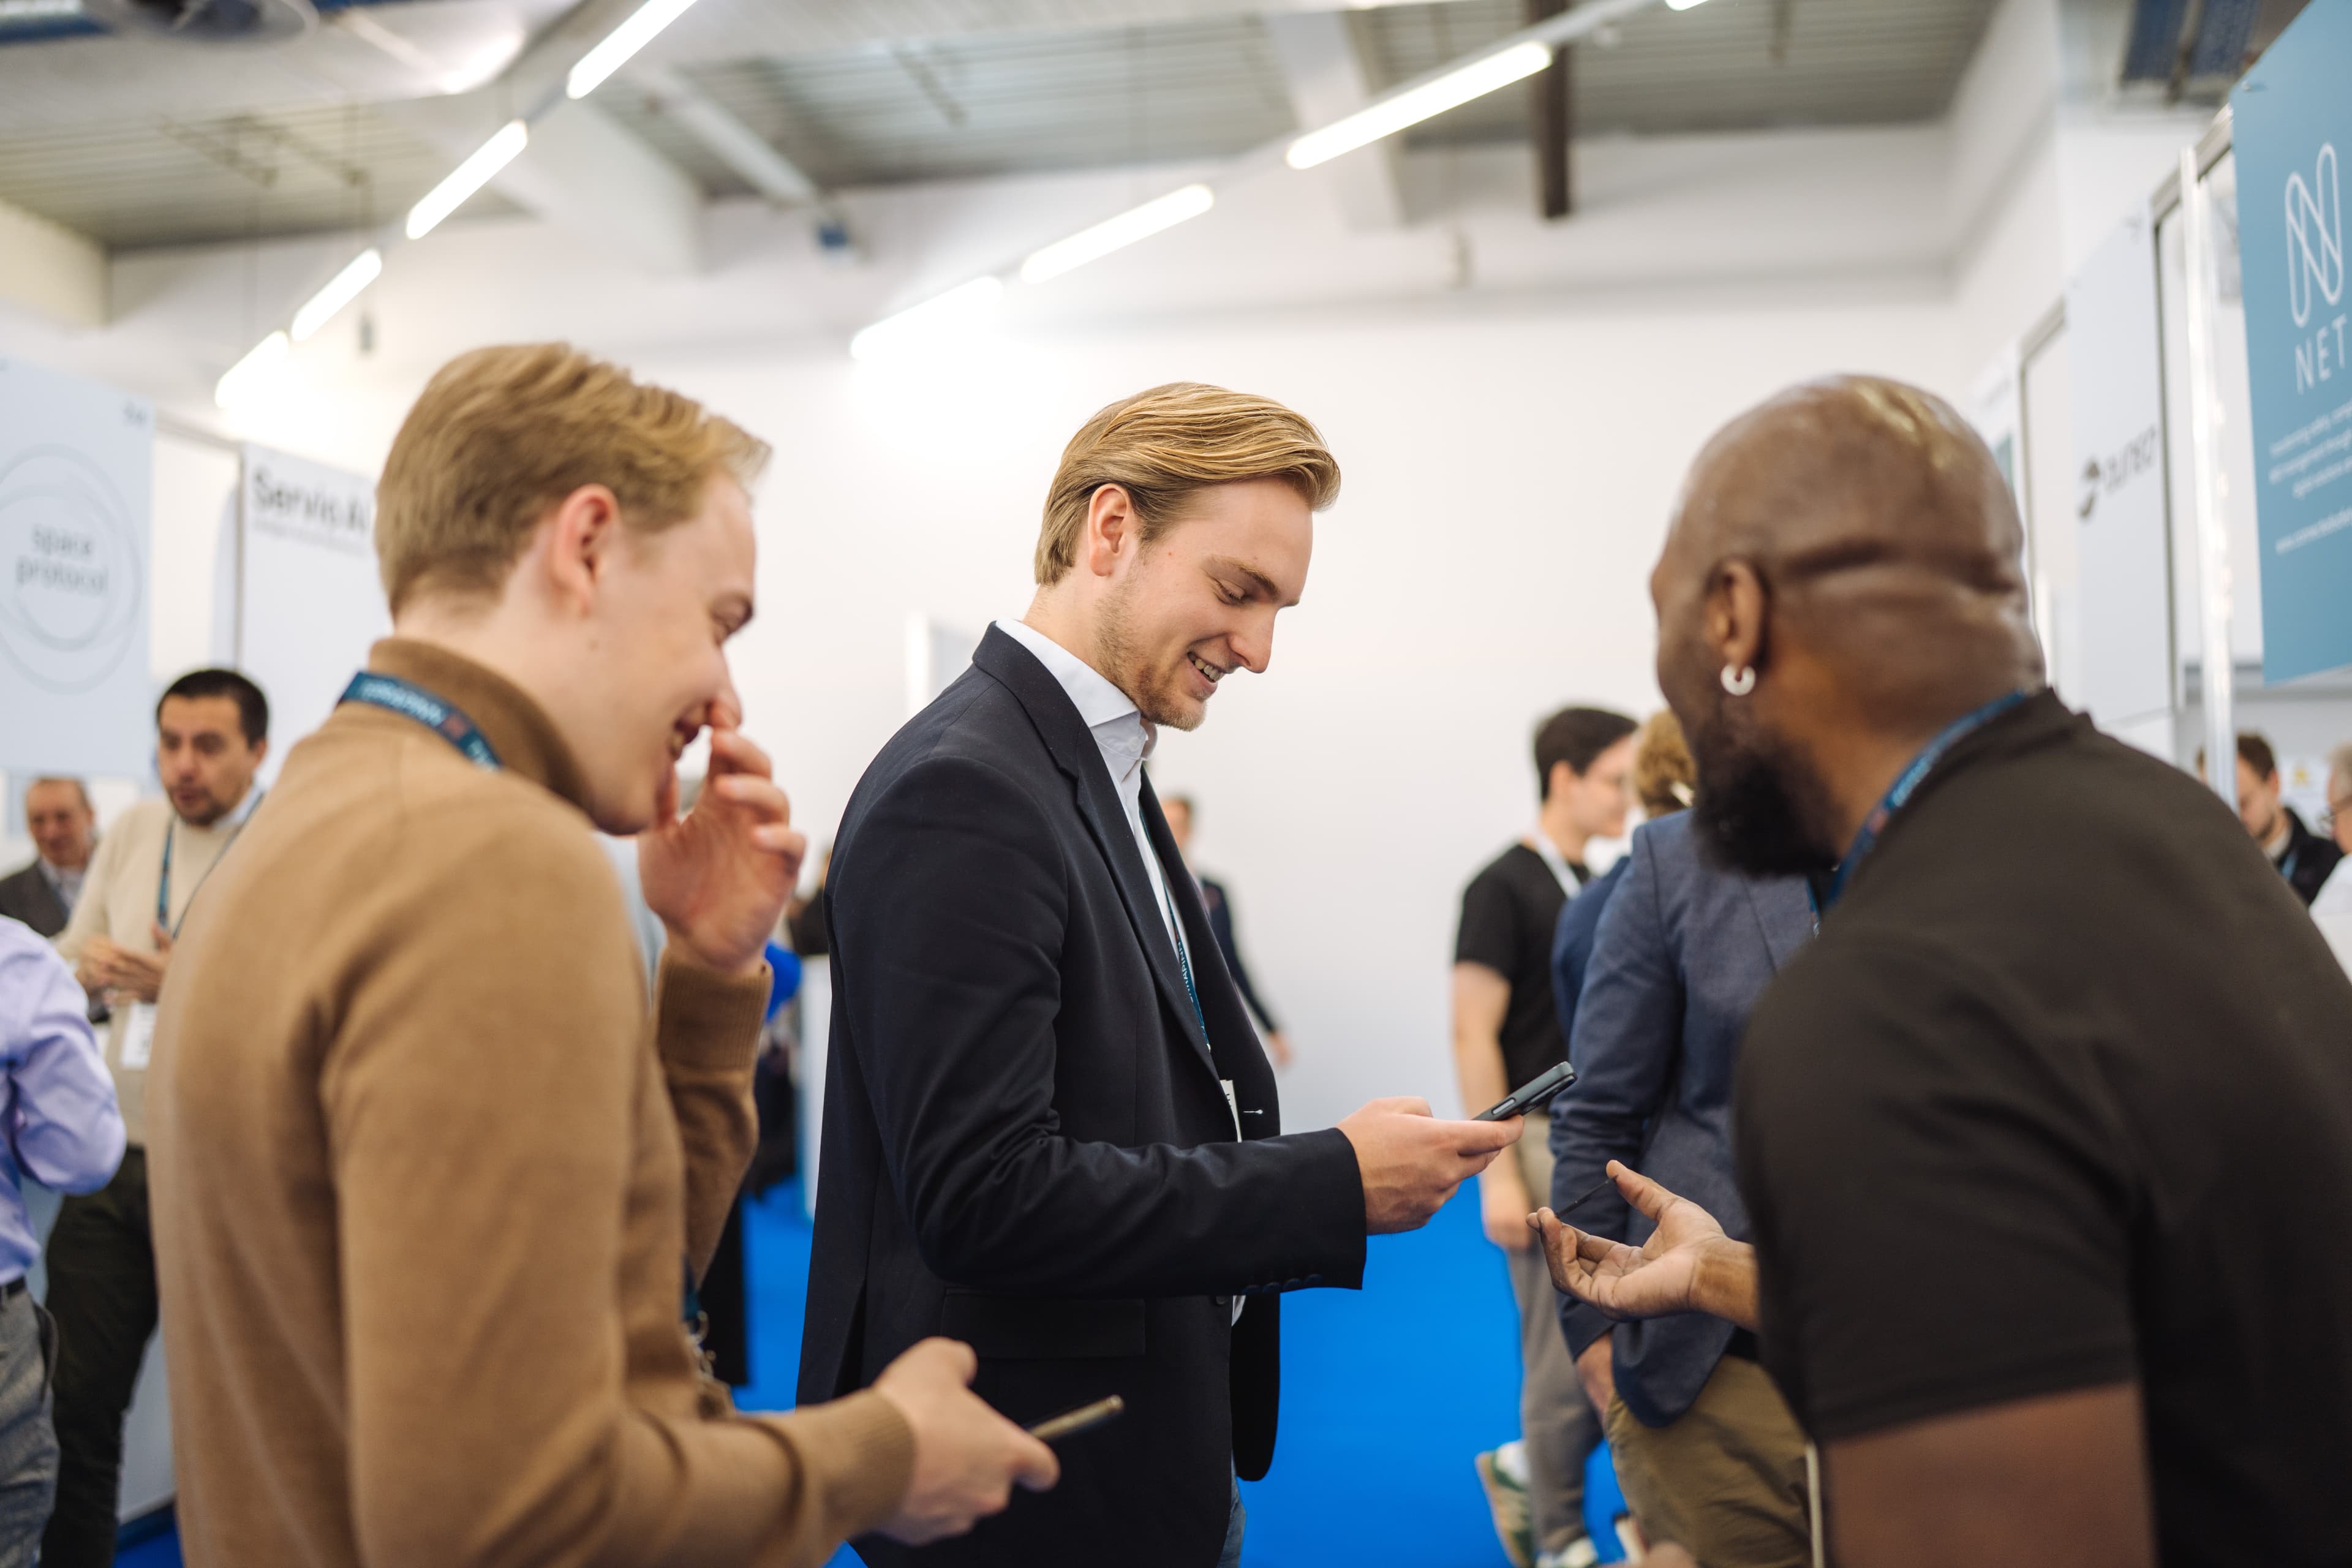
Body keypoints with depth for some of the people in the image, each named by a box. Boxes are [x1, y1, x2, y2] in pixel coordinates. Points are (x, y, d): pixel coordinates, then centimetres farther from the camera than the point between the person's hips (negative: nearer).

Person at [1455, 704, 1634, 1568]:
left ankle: (1523, 1467, 27)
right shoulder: (1505, 887, -10)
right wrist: (1498, 1175, -18)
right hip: (1544, 1141, -8)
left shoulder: (1594, 888, 14)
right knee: (1569, 1351, -1)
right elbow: (1472, 1036, -14)